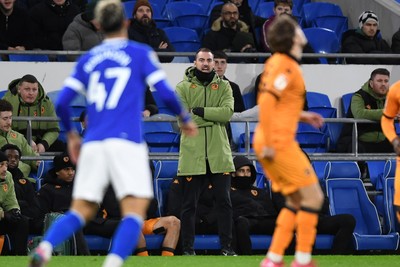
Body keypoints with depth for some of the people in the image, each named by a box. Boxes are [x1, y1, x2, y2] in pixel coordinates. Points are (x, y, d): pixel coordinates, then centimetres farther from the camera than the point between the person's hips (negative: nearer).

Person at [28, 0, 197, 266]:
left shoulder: (87, 60, 16)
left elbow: (62, 102, 11)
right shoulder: (140, 53, 6)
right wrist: (185, 119, 15)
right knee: (134, 212, -5)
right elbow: (166, 93, -2)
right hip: (126, 142, -4)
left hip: (92, 145, 4)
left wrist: (71, 134, 27)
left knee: (81, 212, 9)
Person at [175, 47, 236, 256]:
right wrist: (213, 117, -11)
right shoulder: (183, 88, 4)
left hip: (218, 154, 1)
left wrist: (199, 111, -14)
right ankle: (187, 249, 9)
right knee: (189, 205, 3)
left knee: (224, 202, 3)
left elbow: (227, 112, -9)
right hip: (192, 154, -1)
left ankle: (226, 247, 10)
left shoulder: (223, 86, 9)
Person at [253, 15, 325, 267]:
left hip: (277, 144, 10)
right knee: (313, 197, -4)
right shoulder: (285, 66, -13)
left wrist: (303, 116, 18)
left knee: (296, 201, 16)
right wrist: (269, 144, -22)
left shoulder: (277, 63, 15)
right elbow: (266, 102, -23)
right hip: (278, 143, -10)